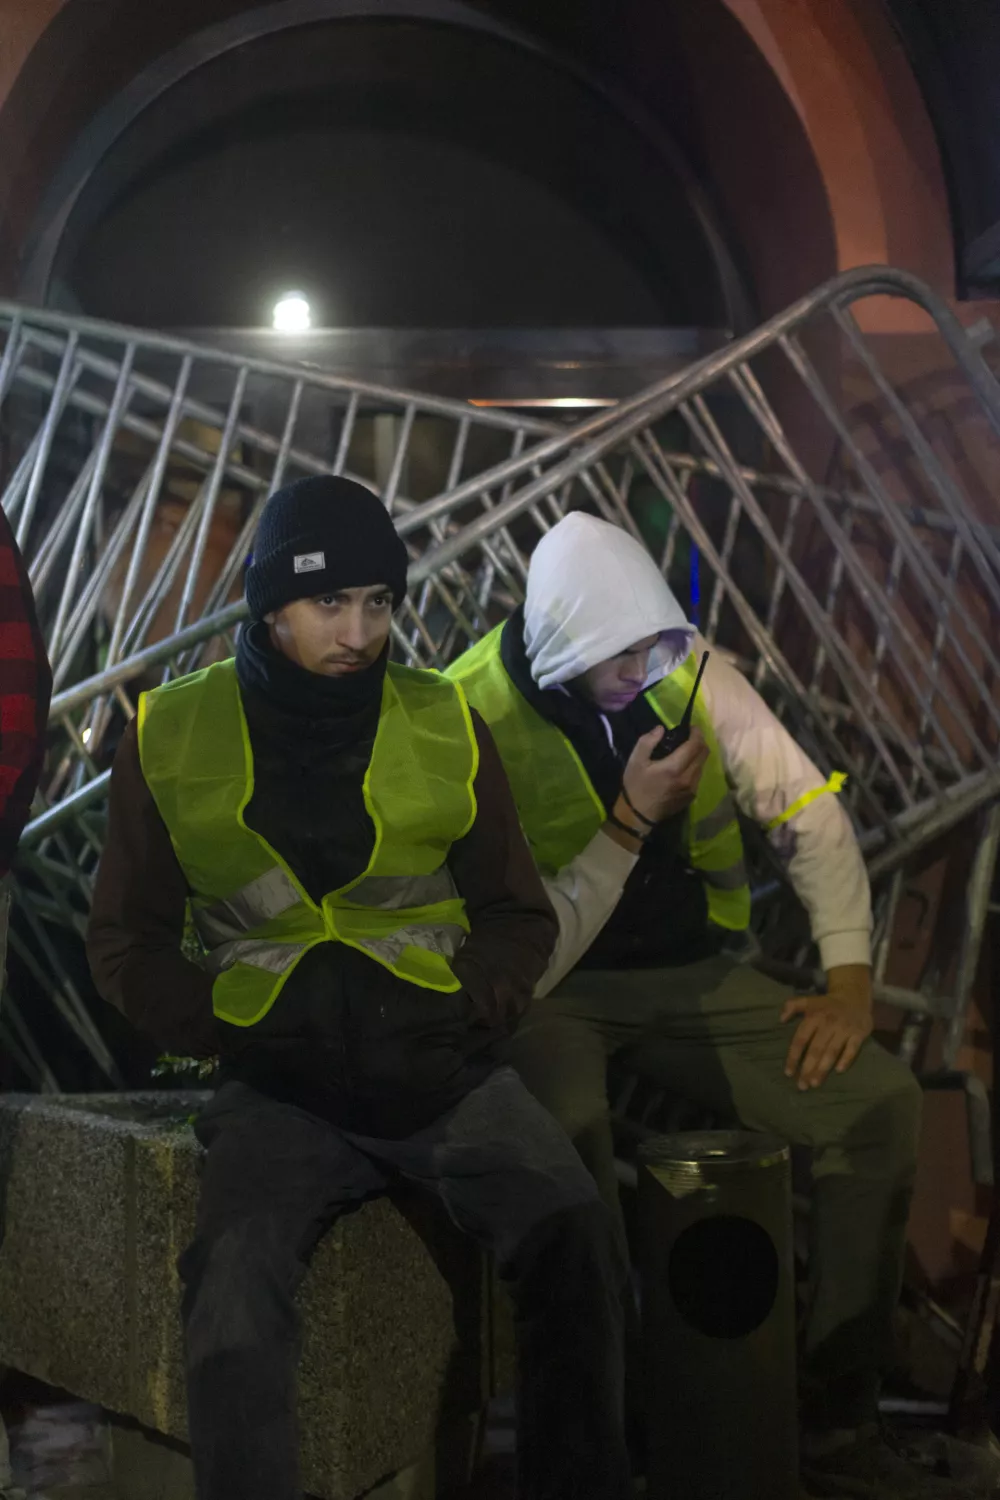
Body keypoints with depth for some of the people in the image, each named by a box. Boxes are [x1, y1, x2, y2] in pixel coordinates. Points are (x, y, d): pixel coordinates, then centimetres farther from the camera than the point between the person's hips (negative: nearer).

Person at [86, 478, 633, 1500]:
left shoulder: (444, 724, 7)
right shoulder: (172, 737, 5)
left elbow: (518, 914, 15)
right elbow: (125, 940, 12)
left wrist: (473, 1012, -3)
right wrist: (221, 1030, -3)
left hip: (439, 1064, 1)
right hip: (280, 1082, -1)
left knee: (574, 1236, -23)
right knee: (234, 1282, -30)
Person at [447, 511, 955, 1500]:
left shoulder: (688, 669, -4)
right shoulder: (474, 716, -17)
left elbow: (807, 808, 2)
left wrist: (850, 976, -6)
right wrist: (629, 821, -25)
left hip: (692, 972, 5)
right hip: (555, 992, -4)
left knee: (883, 1101, -14)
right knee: (567, 1133, -37)